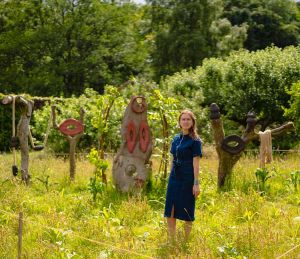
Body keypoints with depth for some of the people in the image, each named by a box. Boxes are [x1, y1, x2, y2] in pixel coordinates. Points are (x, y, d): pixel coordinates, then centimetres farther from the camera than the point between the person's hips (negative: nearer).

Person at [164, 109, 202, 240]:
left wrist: (196, 184, -15)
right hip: (174, 178, 6)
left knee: (187, 213, 2)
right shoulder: (176, 139, 10)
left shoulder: (195, 140, -7)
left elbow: (196, 163, -12)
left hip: (187, 179, -6)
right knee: (169, 211, 7)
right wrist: (171, 178, 16)